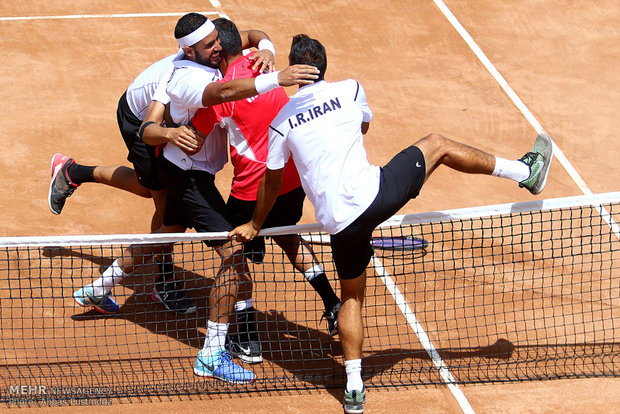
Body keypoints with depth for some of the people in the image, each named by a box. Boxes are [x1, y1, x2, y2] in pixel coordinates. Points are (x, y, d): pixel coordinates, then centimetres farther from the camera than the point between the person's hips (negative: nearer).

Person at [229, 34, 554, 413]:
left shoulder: (282, 123, 7)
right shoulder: (349, 91, 5)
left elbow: (271, 182, 17)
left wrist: (255, 225, 33)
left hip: (339, 222, 2)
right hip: (373, 194, -2)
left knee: (351, 296, 21)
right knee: (436, 145, 20)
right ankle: (525, 171, 29)